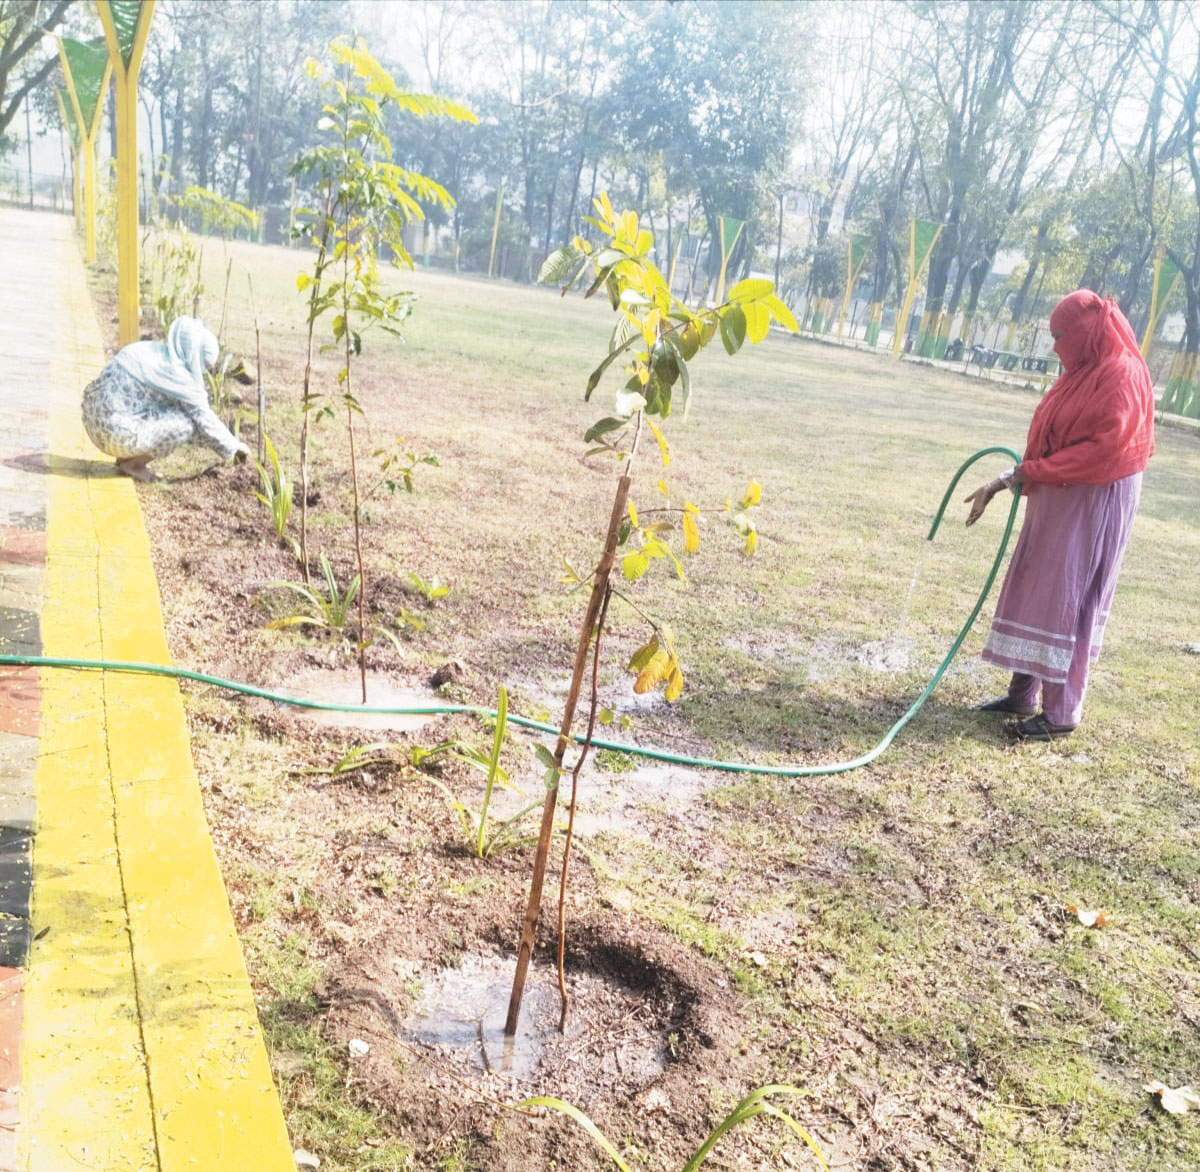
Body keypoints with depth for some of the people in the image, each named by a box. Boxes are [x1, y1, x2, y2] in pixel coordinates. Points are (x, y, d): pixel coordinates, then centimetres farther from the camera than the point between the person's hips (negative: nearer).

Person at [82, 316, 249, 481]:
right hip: (118, 434, -9)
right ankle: (133, 464, 1)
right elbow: (204, 418, -7)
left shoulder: (153, 351, 10)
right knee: (189, 423, -10)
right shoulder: (174, 372, -15)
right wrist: (233, 446, 4)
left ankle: (125, 457, 16)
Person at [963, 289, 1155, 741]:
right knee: (1033, 594, 12)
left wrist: (1031, 472, -21)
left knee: (1066, 601, -4)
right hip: (1056, 500, 9)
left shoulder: (1122, 376, -15)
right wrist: (1002, 483, 11)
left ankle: (1062, 711, 5)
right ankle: (1023, 693, 22)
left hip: (1092, 506, -9)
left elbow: (1106, 449, -23)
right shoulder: (1080, 373, 13)